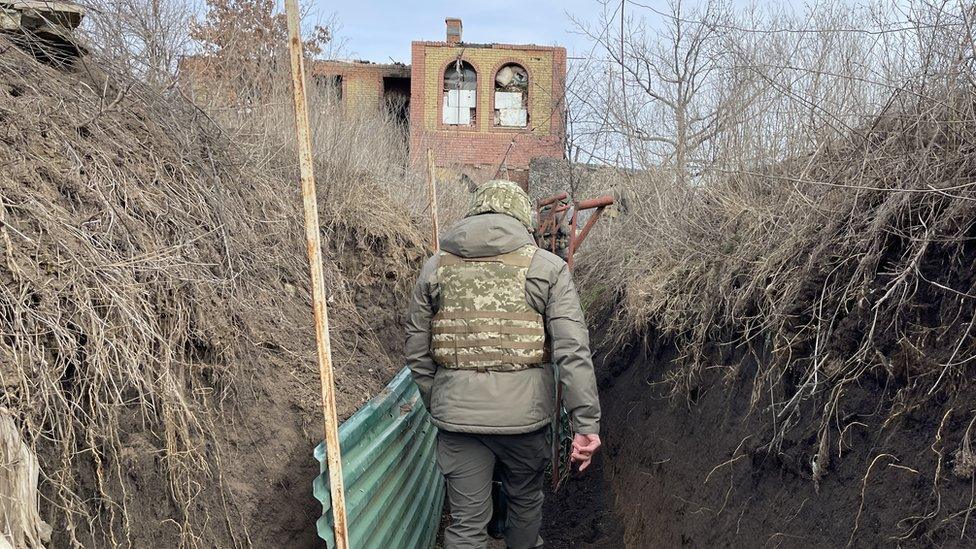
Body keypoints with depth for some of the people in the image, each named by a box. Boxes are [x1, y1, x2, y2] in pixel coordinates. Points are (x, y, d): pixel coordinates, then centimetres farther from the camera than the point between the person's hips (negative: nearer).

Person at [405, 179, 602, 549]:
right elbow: (573, 351, -11)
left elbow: (417, 352, 8)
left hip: (458, 416, 1)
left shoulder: (435, 267, 5)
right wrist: (586, 424, -9)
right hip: (525, 415, -1)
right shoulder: (547, 267, -3)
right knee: (525, 501, 24)